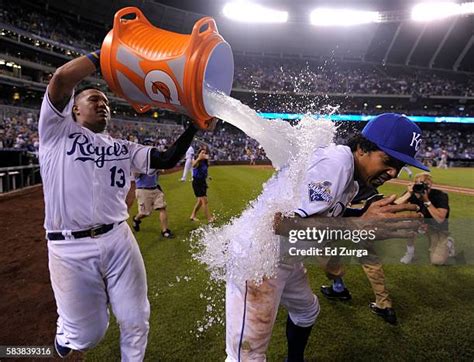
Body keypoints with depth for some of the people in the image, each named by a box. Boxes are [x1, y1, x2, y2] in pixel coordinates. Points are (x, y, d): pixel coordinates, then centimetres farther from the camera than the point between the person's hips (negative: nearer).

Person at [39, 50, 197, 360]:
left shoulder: (123, 148, 16)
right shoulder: (58, 129, 5)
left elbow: (167, 160, 8)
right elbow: (61, 79, -11)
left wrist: (193, 125, 0)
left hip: (118, 239, 4)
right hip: (70, 247, -3)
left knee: (136, 322, 10)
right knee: (87, 335, 11)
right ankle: (65, 333, 47)